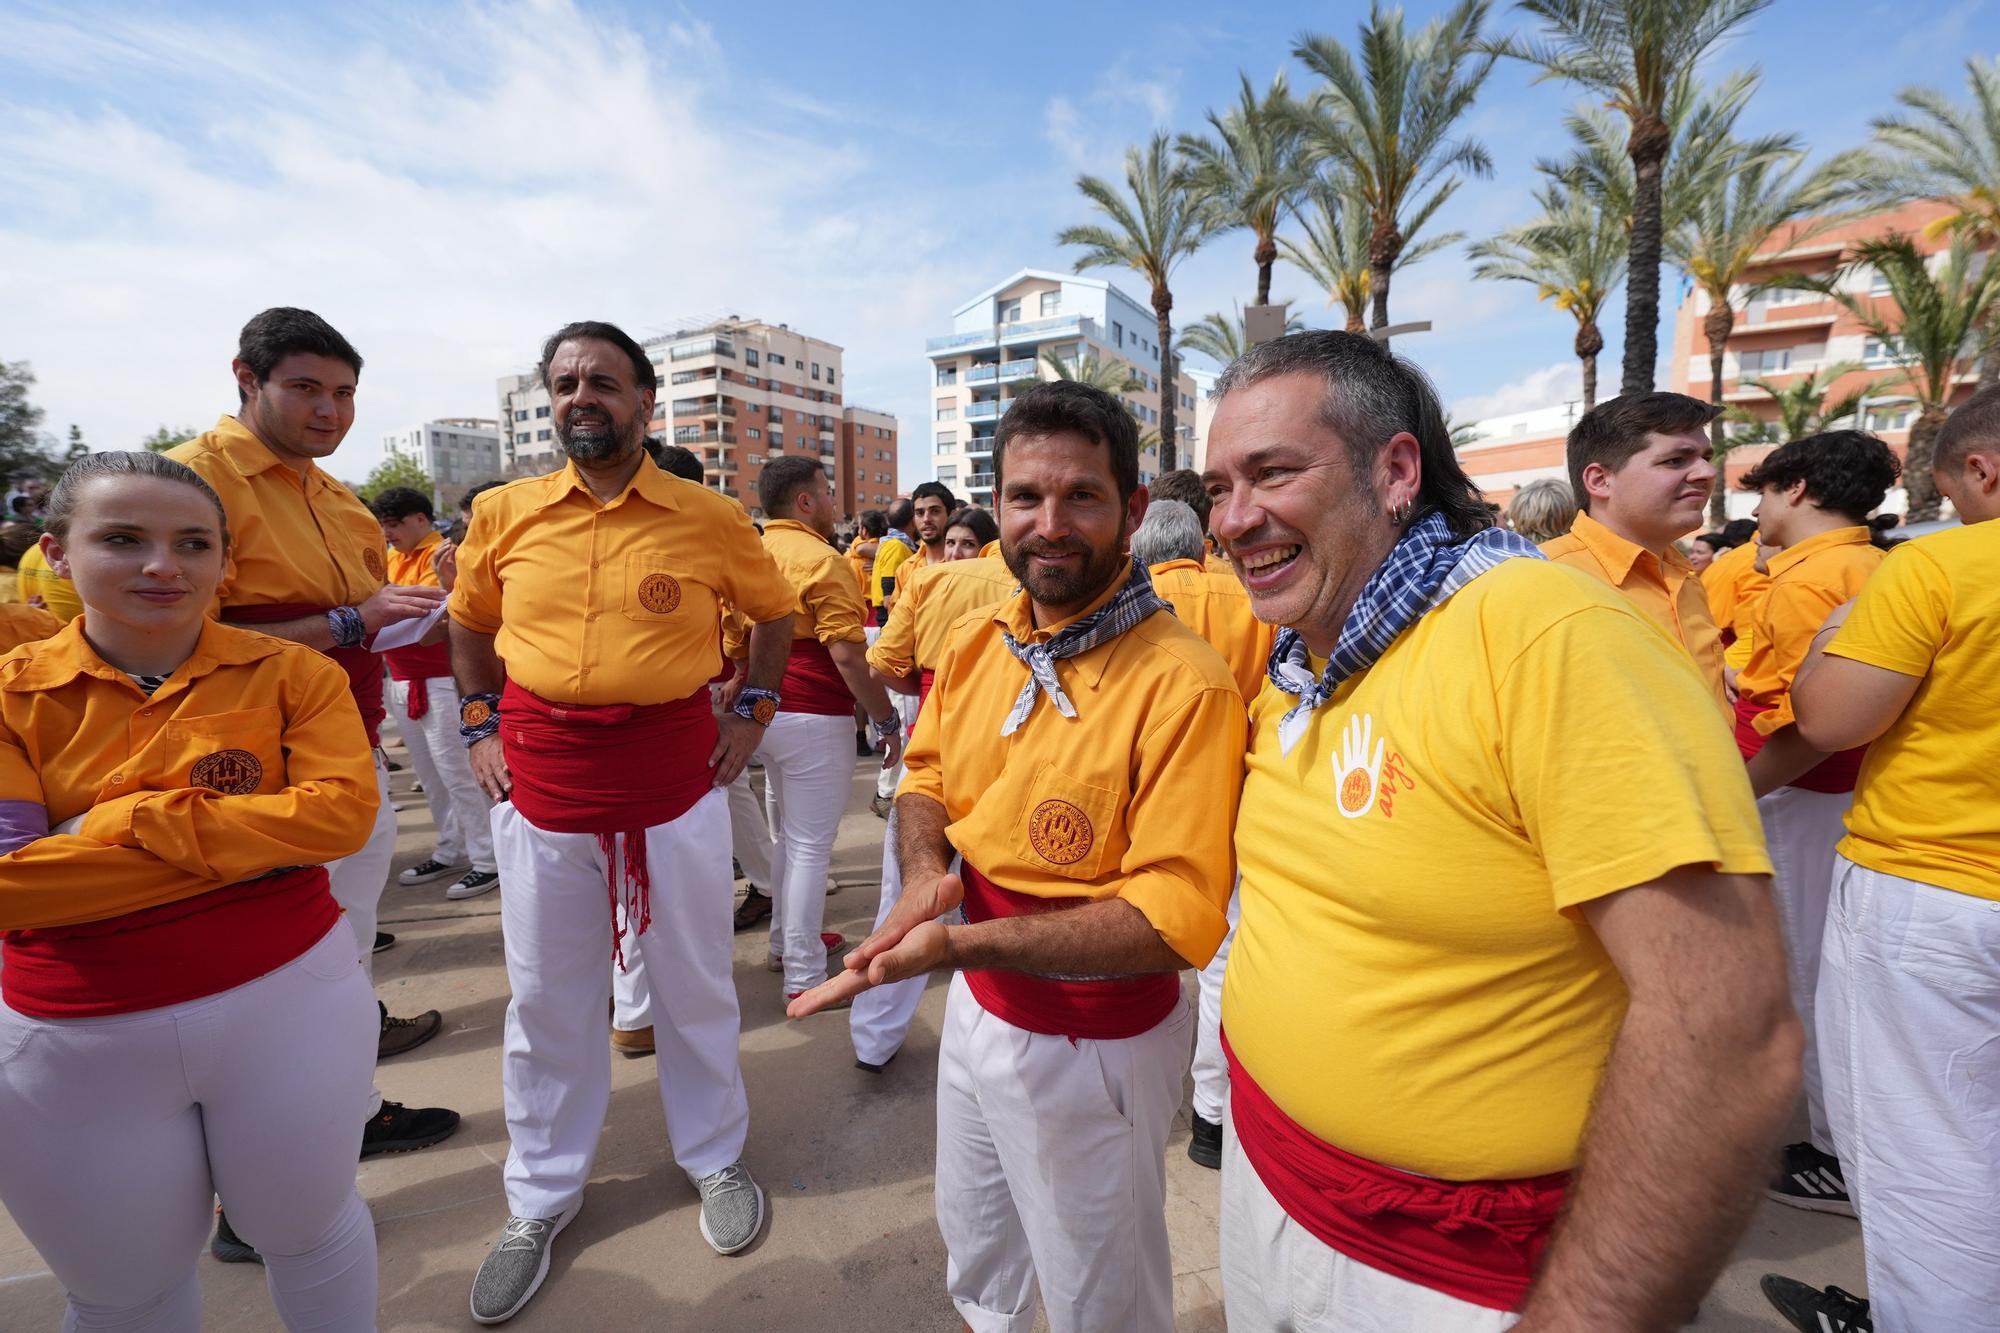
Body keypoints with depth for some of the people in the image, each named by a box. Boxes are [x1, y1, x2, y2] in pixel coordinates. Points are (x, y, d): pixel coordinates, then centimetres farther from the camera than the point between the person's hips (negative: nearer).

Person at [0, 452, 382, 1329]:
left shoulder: (287, 672, -7)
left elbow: (341, 812, -19)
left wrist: (125, 819, -19)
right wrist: (254, 842, -20)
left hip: (288, 997, -1)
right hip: (74, 1039, 1)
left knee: (309, 1229, 21)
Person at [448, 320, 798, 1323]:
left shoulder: (711, 520, -5)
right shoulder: (502, 514, 2)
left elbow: (776, 613, 11)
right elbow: (469, 625, 18)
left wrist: (751, 713, 4)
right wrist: (478, 728, 9)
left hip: (676, 778, -2)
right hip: (541, 780, 2)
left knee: (693, 987, 13)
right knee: (546, 1002, 15)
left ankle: (716, 1159, 38)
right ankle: (541, 1198, 39)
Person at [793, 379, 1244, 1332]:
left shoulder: (1182, 681, -26)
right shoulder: (974, 642, -4)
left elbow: (1179, 919, -26)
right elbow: (927, 776, 8)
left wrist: (960, 943, -32)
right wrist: (924, 872, -14)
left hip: (1091, 1045, -6)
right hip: (975, 1007, 6)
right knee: (973, 1246, 31)